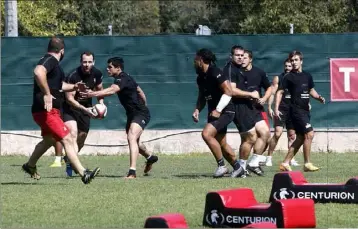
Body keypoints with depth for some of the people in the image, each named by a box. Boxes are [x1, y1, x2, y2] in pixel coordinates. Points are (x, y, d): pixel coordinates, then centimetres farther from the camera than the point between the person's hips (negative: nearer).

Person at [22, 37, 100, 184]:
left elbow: (58, 85, 33)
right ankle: (84, 174, -20)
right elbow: (38, 72, -36)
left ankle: (30, 165, 45)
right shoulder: (50, 60, -13)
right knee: (67, 140, -15)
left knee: (48, 140, 29)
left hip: (50, 111, 11)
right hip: (47, 111, -11)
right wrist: (47, 94, -35)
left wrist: (74, 87, 23)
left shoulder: (52, 62, 19)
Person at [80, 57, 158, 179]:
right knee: (133, 141, 27)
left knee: (132, 137, -29)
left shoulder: (123, 79, -23)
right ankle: (150, 157, 56)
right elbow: (141, 92, 20)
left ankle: (132, 172, -38)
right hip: (132, 114, 11)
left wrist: (94, 94, -56)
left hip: (141, 114, -11)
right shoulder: (124, 78, 8)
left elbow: (111, 90, -44)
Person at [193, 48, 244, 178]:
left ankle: (221, 166, -15)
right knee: (221, 144, 13)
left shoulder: (215, 73, -17)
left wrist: (218, 110, -23)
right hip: (214, 112, 9)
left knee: (206, 134, -24)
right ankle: (237, 168, 27)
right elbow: (202, 97, 22)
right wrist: (197, 109, 4)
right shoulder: (201, 78, 9)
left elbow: (228, 92, -22)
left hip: (225, 112, -9)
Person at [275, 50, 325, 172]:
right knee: (309, 134, -15)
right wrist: (276, 108, -12)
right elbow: (280, 92, -4)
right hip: (296, 110, -7)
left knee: (300, 138, 8)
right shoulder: (289, 77, -4)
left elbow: (311, 90, 23)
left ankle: (285, 163, 15)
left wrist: (318, 97, 2)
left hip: (305, 110, 7)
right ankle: (307, 164, -9)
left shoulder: (307, 76, 12)